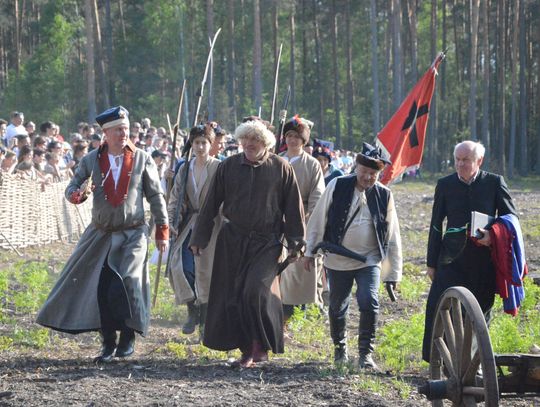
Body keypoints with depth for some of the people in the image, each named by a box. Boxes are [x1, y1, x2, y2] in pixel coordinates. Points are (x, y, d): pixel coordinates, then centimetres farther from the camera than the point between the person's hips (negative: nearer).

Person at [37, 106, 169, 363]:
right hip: (101, 234, 2)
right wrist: (79, 194, -21)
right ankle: (108, 343, 13)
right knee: (100, 289, 0)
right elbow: (70, 190, 4)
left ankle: (128, 337, 4)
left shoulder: (142, 160, 1)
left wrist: (162, 230, 5)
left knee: (125, 285, -15)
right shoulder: (91, 161, 3)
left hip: (133, 234, -2)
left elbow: (155, 196, 6)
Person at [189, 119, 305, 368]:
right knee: (232, 295, 2)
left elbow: (293, 208, 2)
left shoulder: (281, 169, -1)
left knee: (255, 292, -16)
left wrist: (295, 244, 0)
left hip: (267, 242, -3)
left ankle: (260, 346, 0)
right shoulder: (228, 167, 4)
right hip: (232, 242, 3)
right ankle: (248, 350, 14)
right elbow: (211, 204, 9)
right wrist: (199, 239, 9)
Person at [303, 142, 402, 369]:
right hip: (338, 260, 1)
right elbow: (318, 219, 3)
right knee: (337, 307, 12)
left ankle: (366, 354, -7)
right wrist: (310, 251, 4)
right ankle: (340, 348, 34)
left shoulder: (384, 195, -2)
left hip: (369, 260, -1)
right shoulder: (337, 187, -6)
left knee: (369, 304, -17)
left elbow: (392, 237, 2)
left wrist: (393, 272, 2)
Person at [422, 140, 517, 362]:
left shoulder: (495, 183, 0)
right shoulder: (445, 185, 4)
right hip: (452, 258, 0)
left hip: (484, 259, 0)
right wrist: (432, 262, 7)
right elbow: (436, 225, 8)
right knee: (438, 308, -10)